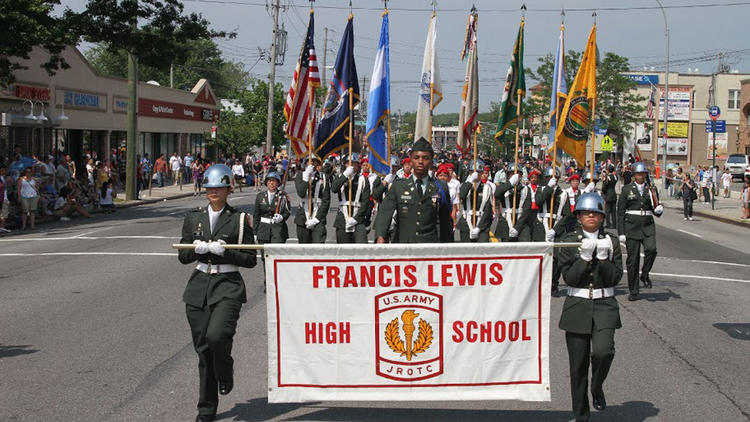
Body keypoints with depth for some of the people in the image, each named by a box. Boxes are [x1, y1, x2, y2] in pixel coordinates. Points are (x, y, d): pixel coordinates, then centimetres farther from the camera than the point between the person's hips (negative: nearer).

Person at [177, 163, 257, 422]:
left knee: (217, 335, -25)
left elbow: (250, 259, -1)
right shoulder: (193, 218, 10)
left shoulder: (239, 219, 0)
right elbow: (183, 256, 11)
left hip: (228, 286, -4)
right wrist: (197, 249, -10)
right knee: (203, 348, 6)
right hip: (199, 285, 4)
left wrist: (224, 252, -15)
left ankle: (225, 375, 9)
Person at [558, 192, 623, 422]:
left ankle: (597, 388, 9)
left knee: (603, 351, -24)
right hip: (577, 306, 0)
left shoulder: (611, 241, 4)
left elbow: (616, 277, -2)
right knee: (578, 366, 4)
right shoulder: (570, 241, 1)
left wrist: (603, 258, -15)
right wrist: (585, 257, -18)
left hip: (605, 306, 0)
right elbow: (568, 276, -7)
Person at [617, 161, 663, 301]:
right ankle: (633, 292, 9)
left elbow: (656, 212, 17)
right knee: (632, 259, 0)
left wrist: (659, 210, -8)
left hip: (648, 226, 1)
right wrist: (621, 232, -4)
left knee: (651, 249, -25)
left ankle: (645, 274, 1)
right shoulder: (626, 189, 4)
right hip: (631, 226, -1)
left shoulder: (651, 189, 10)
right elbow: (620, 212, 3)